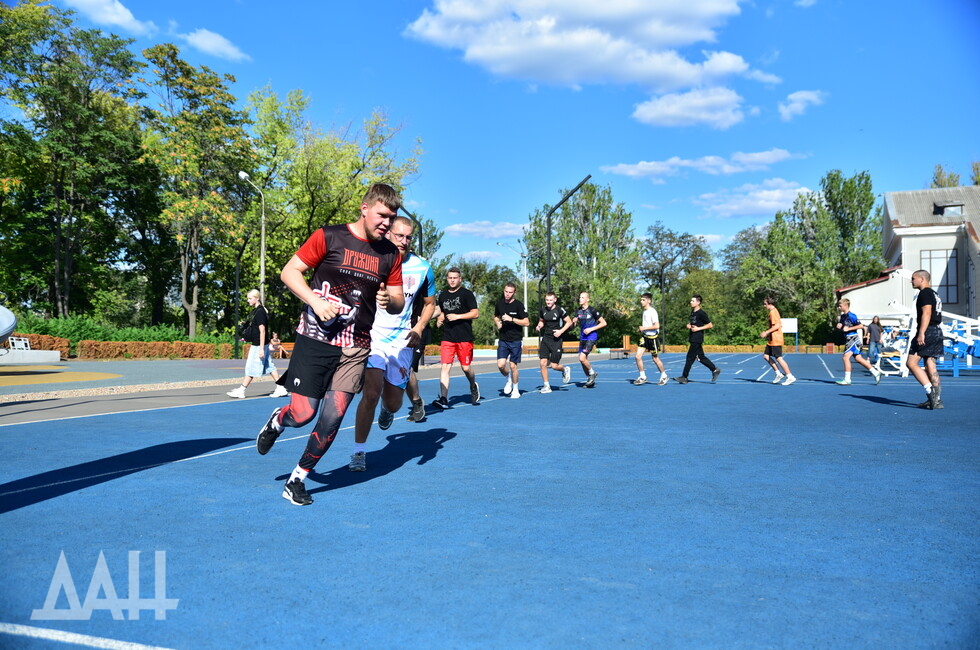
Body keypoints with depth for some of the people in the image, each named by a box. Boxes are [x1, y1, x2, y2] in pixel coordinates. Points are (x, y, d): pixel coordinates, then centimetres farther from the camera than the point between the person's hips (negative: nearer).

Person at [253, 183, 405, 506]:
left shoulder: (390, 254, 8)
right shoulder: (329, 237, -4)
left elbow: (399, 302, 14)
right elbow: (289, 272, -2)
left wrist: (389, 301, -10)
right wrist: (316, 301, -16)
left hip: (355, 348, 3)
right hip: (316, 338, -3)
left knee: (333, 416, -2)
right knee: (303, 413, -6)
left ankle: (297, 479, 18)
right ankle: (277, 420, 32)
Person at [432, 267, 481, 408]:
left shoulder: (466, 293, -1)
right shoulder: (443, 295, 14)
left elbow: (475, 313, -6)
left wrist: (458, 316, -16)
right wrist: (439, 319, 8)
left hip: (465, 337, -3)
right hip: (447, 337, 3)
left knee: (466, 367, 3)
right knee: (445, 366, -9)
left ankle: (473, 386, 35)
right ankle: (443, 399, -12)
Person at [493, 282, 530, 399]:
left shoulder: (519, 305, -9)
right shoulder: (499, 303, 5)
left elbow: (526, 322, -12)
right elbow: (495, 317, 24)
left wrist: (511, 319, -21)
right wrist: (498, 323, 1)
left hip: (516, 340, -3)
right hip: (503, 339, 4)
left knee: (513, 366, -2)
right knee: (501, 365, -8)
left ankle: (515, 390, 18)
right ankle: (509, 379, 24)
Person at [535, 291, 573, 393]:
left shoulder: (560, 310, -9)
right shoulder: (542, 310, 4)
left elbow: (569, 322, -2)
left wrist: (561, 331, -15)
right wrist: (539, 326, -1)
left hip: (556, 340, -4)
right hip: (545, 338, 4)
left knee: (554, 366, -3)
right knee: (543, 363, -7)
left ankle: (565, 369, 32)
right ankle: (546, 386, 6)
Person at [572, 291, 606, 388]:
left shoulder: (592, 310, -10)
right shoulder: (578, 311, 7)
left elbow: (603, 323, -8)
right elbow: (575, 321, 20)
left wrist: (591, 329, -15)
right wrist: (574, 321, -4)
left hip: (591, 337, -7)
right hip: (582, 337, 7)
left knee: (582, 358, -19)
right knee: (581, 359, 6)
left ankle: (592, 373, 6)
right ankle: (589, 379, 21)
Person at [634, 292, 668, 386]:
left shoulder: (652, 312, -16)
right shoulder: (644, 311, 10)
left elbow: (657, 326, -23)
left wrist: (644, 328, -19)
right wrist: (641, 328, 9)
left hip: (653, 337, -7)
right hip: (644, 337, 7)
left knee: (655, 359, 4)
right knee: (638, 356, -5)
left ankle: (664, 376, 25)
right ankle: (642, 377, 5)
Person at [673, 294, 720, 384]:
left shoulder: (701, 313, -13)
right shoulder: (692, 312, 13)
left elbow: (710, 325, -12)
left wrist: (698, 328, -18)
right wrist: (688, 325, 7)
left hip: (697, 339, -9)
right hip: (692, 339, 9)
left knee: (690, 357, -6)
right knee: (701, 357, 13)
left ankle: (684, 377, -2)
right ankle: (715, 370, 23)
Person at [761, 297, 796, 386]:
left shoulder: (773, 312, -14)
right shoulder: (774, 312, 16)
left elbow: (777, 325, -23)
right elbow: (780, 325, 22)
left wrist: (766, 332, -19)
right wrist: (768, 334, 19)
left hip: (776, 340, -10)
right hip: (772, 340, 10)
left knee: (779, 358, -7)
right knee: (766, 356, 10)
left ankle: (790, 377, -2)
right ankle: (779, 373, 14)